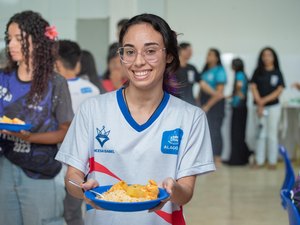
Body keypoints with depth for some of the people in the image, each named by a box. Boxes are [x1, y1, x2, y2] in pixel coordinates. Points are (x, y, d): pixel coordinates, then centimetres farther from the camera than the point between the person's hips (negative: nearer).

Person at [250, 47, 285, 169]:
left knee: (272, 134, 1)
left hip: (273, 106, -1)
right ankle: (259, 161, 9)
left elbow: (279, 90, -4)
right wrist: (259, 103, -10)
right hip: (259, 107, 1)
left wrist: (264, 100, -11)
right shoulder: (258, 72, 5)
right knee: (261, 134, 5)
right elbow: (253, 88, 0)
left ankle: (272, 161, 6)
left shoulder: (277, 73, 2)